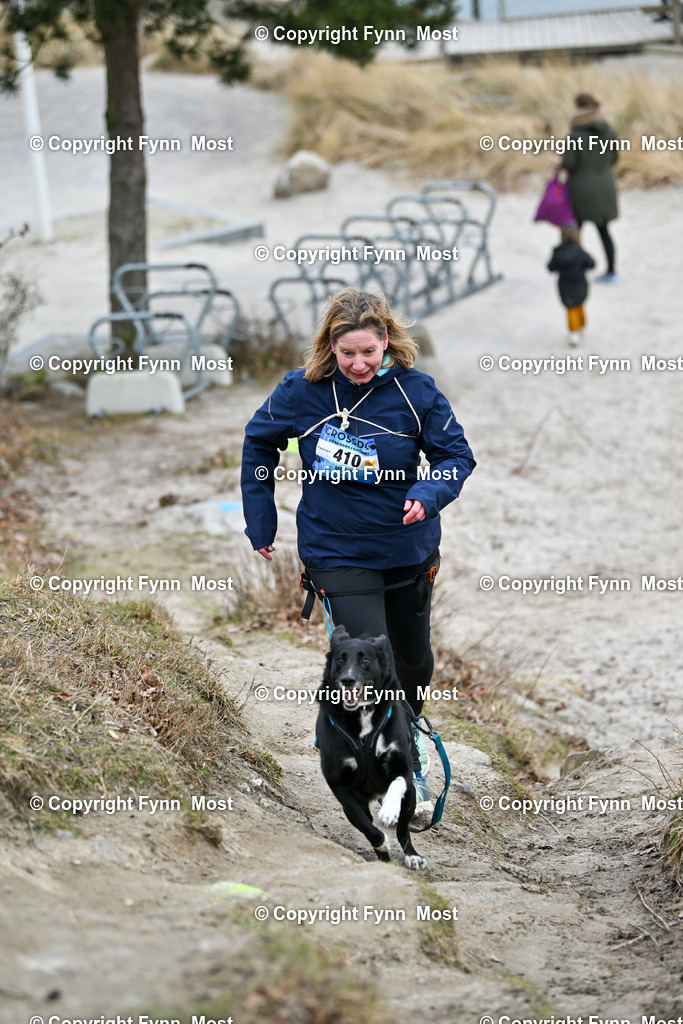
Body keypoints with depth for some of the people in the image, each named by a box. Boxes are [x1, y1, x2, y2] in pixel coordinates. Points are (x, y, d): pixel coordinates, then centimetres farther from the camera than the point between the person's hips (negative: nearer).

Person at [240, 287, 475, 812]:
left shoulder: (415, 391, -14)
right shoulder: (302, 391, -13)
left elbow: (457, 454, -7)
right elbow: (259, 443, 4)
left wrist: (427, 494, -28)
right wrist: (261, 522, 6)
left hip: (409, 548, 2)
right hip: (337, 552, -2)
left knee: (413, 656, 22)